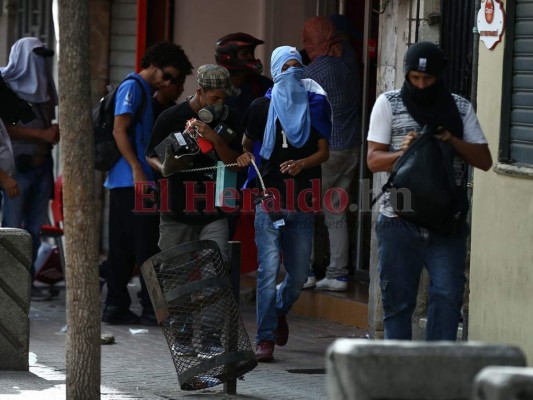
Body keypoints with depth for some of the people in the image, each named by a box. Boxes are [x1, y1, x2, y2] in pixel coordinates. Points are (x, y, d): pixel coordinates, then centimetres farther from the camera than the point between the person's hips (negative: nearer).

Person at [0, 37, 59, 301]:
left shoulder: (43, 89, 16)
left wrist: (56, 133, -1)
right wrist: (42, 134, -19)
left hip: (41, 165, 7)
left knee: (35, 227, 5)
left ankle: (28, 281, 8)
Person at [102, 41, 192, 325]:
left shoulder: (145, 91, 22)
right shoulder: (133, 87, -8)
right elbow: (119, 130, -16)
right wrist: (137, 169, -21)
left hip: (122, 182, 10)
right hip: (132, 182, -10)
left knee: (123, 247, 8)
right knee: (146, 246, -7)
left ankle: (116, 307, 9)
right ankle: (152, 308, -5)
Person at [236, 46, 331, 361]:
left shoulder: (315, 105, 8)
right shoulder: (262, 107, 7)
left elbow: (324, 152, 5)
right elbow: (247, 143, 16)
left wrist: (301, 164, -14)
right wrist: (245, 156, -7)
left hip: (302, 202, 2)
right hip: (269, 199, -2)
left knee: (299, 273, 7)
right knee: (269, 270, -10)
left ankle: (280, 310, 39)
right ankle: (266, 338, -7)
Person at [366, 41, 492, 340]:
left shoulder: (460, 108, 10)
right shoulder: (389, 104, 6)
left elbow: (484, 160, 8)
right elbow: (374, 159, 2)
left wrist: (452, 141, -9)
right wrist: (403, 152, -17)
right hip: (399, 222, 0)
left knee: (448, 295, -11)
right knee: (398, 300, 5)